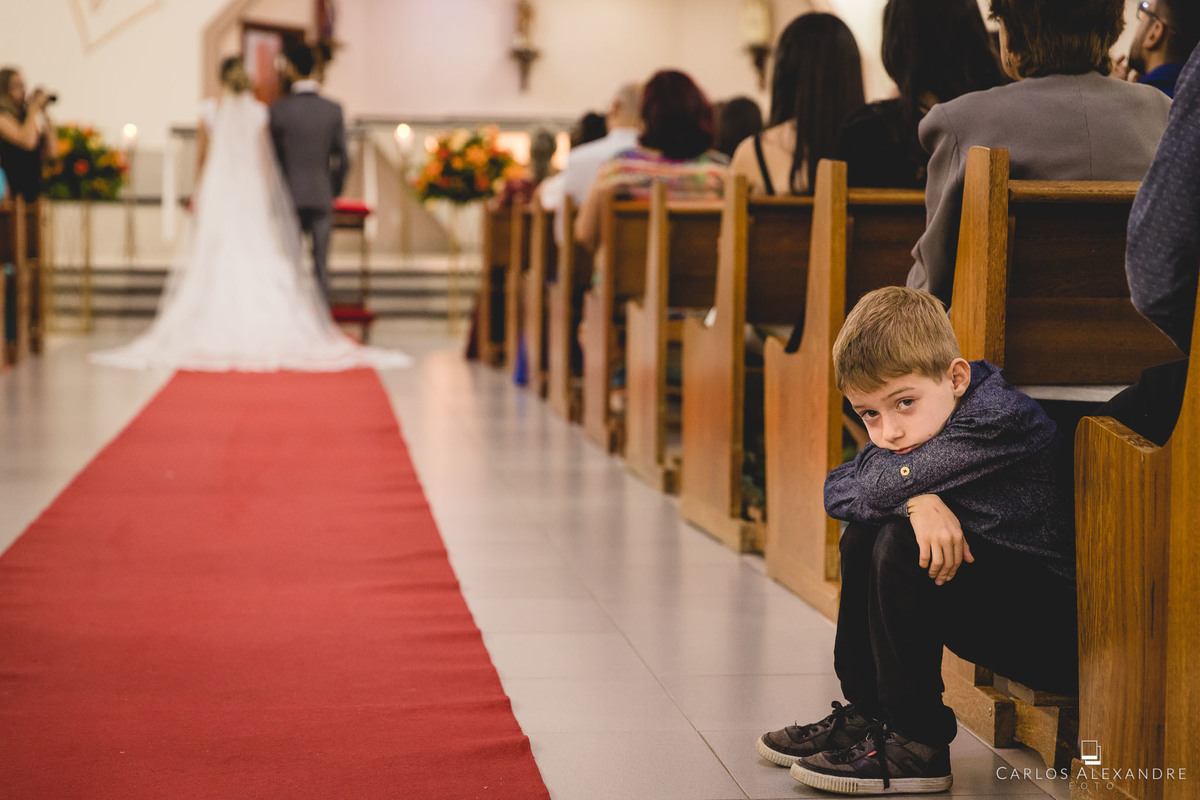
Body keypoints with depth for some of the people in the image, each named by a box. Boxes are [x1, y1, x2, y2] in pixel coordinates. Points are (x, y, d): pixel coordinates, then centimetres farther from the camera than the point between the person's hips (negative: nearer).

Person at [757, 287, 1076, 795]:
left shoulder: (995, 420, -25)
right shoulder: (913, 427, 3)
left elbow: (881, 486, -30)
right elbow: (835, 494, -5)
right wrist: (917, 500, -20)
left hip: (1060, 634, -9)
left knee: (900, 546, -23)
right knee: (864, 534, 8)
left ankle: (917, 743, -14)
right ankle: (865, 713, 15)